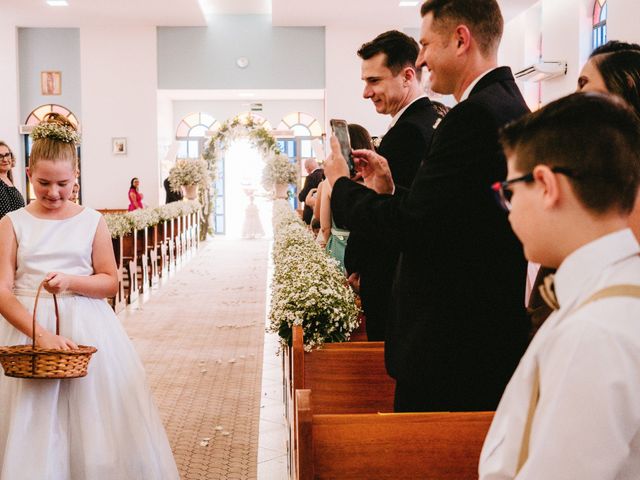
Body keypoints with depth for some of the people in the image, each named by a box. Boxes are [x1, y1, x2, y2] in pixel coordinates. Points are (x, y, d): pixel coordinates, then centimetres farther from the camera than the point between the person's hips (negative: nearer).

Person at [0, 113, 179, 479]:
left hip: (87, 329, 0)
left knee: (95, 426, 3)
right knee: (32, 430, 2)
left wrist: (71, 281, -16)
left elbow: (111, 282, 3)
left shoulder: (92, 222, 2)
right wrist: (40, 333, -19)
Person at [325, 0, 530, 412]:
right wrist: (390, 190, 9)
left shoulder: (473, 115, -19)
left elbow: (413, 227, -20)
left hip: (449, 343, -10)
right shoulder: (509, 104, 12)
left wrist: (341, 185, -5)